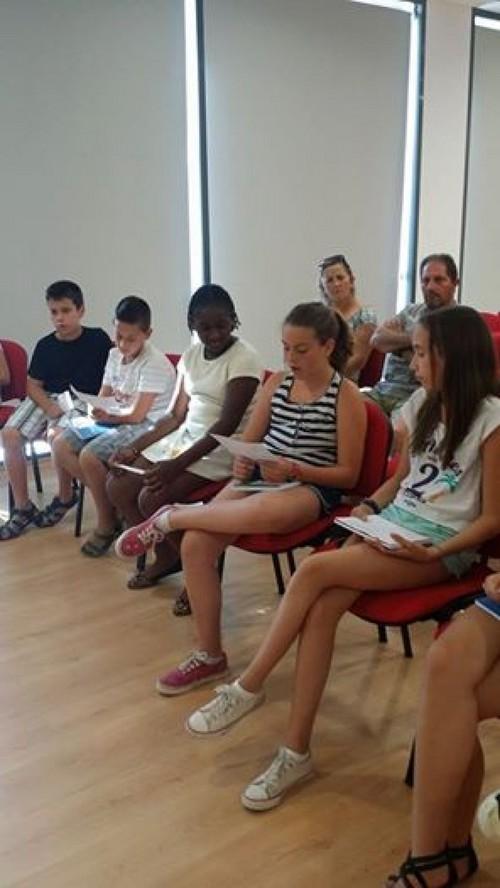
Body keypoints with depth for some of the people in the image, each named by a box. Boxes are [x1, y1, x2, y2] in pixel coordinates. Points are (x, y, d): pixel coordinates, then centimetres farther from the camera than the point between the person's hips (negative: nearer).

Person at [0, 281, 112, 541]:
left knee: (57, 435, -34)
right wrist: (50, 407, -11)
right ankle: (23, 508, -9)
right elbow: (33, 385, 8)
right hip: (47, 400, 4)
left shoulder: (97, 339, -2)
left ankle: (65, 496, -6)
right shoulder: (45, 346, 6)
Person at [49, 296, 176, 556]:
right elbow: (103, 396, 13)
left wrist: (108, 416, -30)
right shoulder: (114, 355, 8)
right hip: (114, 419, 9)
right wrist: (93, 409, -8)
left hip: (146, 426, -8)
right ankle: (110, 498, -1)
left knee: (89, 456, -28)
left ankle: (107, 524, -8)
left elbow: (137, 415, -20)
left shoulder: (154, 364, -16)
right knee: (60, 446, -8)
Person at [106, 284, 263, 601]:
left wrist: (177, 465, -28)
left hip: (221, 449, -8)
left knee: (152, 498, -23)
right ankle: (167, 556, 18)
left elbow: (226, 425, -21)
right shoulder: (191, 355, 8)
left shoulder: (244, 358, -14)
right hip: (185, 437, 8)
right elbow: (176, 416, 12)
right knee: (118, 486, -1)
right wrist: (134, 449, 1)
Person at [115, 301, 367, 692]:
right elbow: (249, 440, 17)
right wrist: (241, 461, -7)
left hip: (312, 488, -5)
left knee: (260, 512, -43)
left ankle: (170, 517, -15)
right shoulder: (276, 382, 11)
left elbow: (348, 474, -6)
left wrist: (294, 470, -19)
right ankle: (210, 655, -5)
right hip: (259, 477, 5)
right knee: (195, 544, -20)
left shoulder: (347, 396, -4)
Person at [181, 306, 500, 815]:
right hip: (392, 524, 6)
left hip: (442, 545, -6)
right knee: (323, 609, -21)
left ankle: (248, 688, -10)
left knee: (314, 570, -26)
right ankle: (296, 753, -13)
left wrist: (435, 553, -21)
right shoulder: (421, 404, 11)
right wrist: (369, 506, 1)